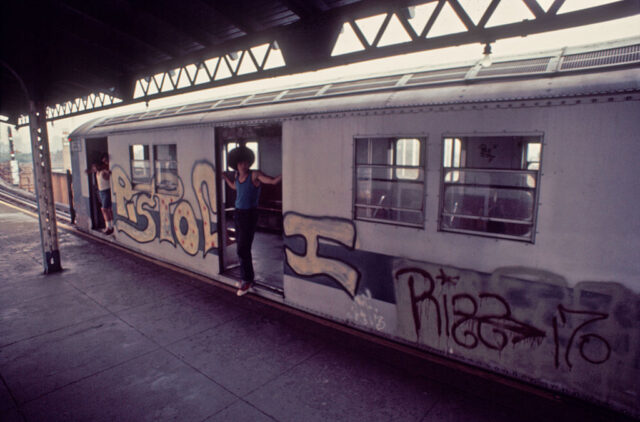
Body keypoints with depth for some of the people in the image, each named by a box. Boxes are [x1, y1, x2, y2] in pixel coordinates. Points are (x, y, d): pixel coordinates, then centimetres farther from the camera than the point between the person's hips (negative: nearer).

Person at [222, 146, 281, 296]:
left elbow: (273, 181, -23)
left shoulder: (255, 175, -12)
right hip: (238, 214, 7)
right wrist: (225, 177, 30)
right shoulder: (237, 175, 7)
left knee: (242, 249, -6)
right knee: (243, 248, 14)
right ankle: (248, 276, 29)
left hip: (250, 215, -7)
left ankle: (247, 281, 9)